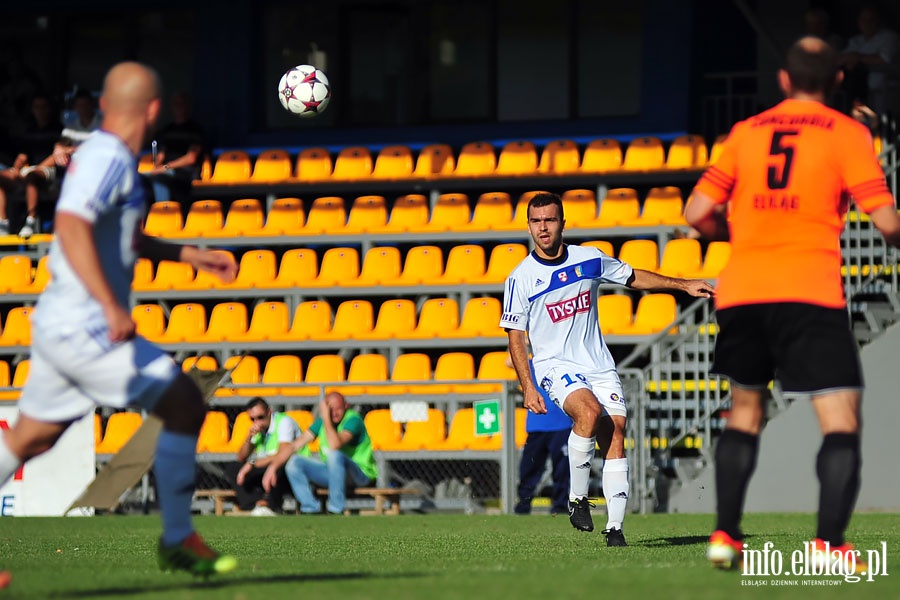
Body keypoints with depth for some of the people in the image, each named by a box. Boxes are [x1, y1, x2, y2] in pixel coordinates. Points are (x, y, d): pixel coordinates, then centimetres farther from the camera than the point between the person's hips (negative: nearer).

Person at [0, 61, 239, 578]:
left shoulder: (102, 156, 15)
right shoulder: (108, 158, -15)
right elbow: (72, 226, -30)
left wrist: (190, 255, 31)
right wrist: (112, 307, -36)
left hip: (57, 323, 10)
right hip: (84, 329, -10)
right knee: (185, 403, -5)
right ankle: (177, 541, 1)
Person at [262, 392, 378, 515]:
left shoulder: (353, 419, -16)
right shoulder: (322, 421, 3)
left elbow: (334, 445, -34)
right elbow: (295, 445, 0)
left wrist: (326, 418, -25)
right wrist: (273, 466, -10)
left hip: (361, 474, -6)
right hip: (332, 472, 6)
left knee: (335, 455, -38)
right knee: (294, 462, -9)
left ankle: (336, 510, -30)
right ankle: (311, 509, -10)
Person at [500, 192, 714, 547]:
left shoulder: (590, 259, 4)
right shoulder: (521, 278, -5)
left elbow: (634, 277, 20)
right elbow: (515, 337, -1)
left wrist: (683, 285, 16)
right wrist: (528, 388, -9)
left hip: (598, 364, 4)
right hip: (555, 365, -4)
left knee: (615, 435, -10)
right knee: (589, 411, -31)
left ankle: (615, 527, -7)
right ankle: (577, 498, -16)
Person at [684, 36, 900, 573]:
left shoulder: (747, 132, 13)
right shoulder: (847, 134, 2)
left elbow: (698, 213, 11)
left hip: (741, 289, 4)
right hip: (811, 292, -4)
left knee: (745, 411, 22)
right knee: (842, 422, -4)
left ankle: (725, 535, 17)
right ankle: (829, 543, -19)